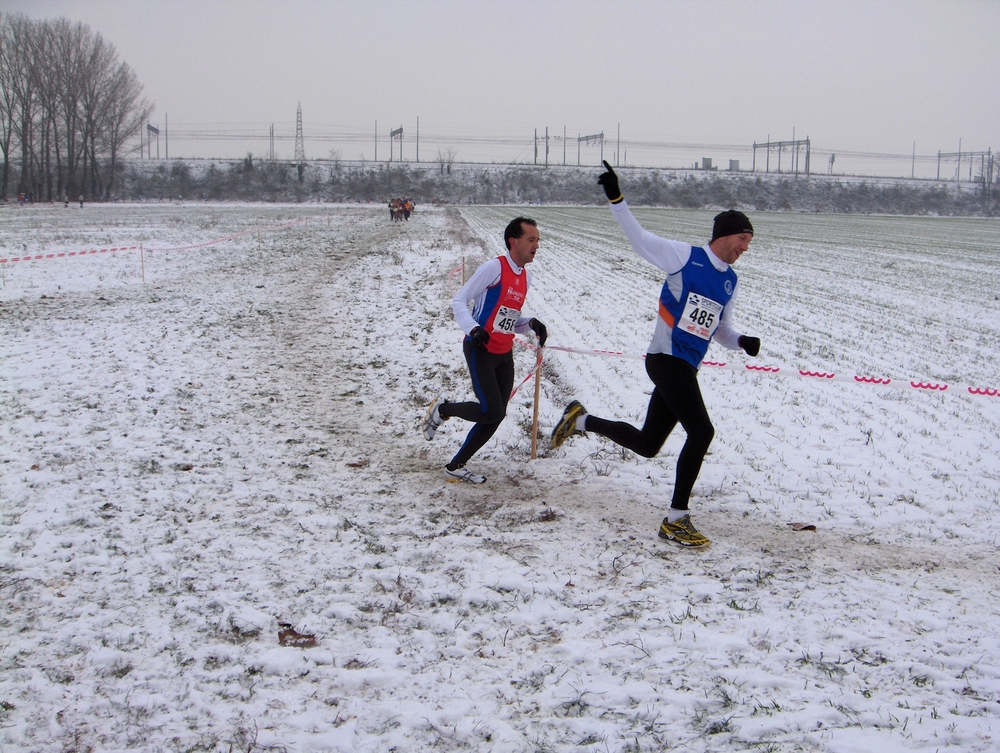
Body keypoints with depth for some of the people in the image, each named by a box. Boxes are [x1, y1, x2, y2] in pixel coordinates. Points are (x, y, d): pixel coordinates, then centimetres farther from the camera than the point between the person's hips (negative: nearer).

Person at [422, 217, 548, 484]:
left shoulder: (525, 277, 11)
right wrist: (474, 329, -28)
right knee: (491, 411, -16)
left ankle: (455, 467, 20)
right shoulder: (494, 268, -13)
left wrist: (531, 323, -3)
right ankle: (442, 409, 11)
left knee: (495, 418, 7)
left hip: (505, 355, 8)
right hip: (481, 351, -8)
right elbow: (459, 302, -12)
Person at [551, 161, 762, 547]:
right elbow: (640, 238, -4)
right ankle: (676, 519, -7)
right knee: (701, 431, -17)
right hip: (666, 359, -8)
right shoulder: (685, 257, -7)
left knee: (646, 444, 12)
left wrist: (742, 341, -1)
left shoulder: (730, 282, 14)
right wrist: (616, 200, -13)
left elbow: (721, 329, 20)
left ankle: (581, 420, 34)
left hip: (687, 368, 8)